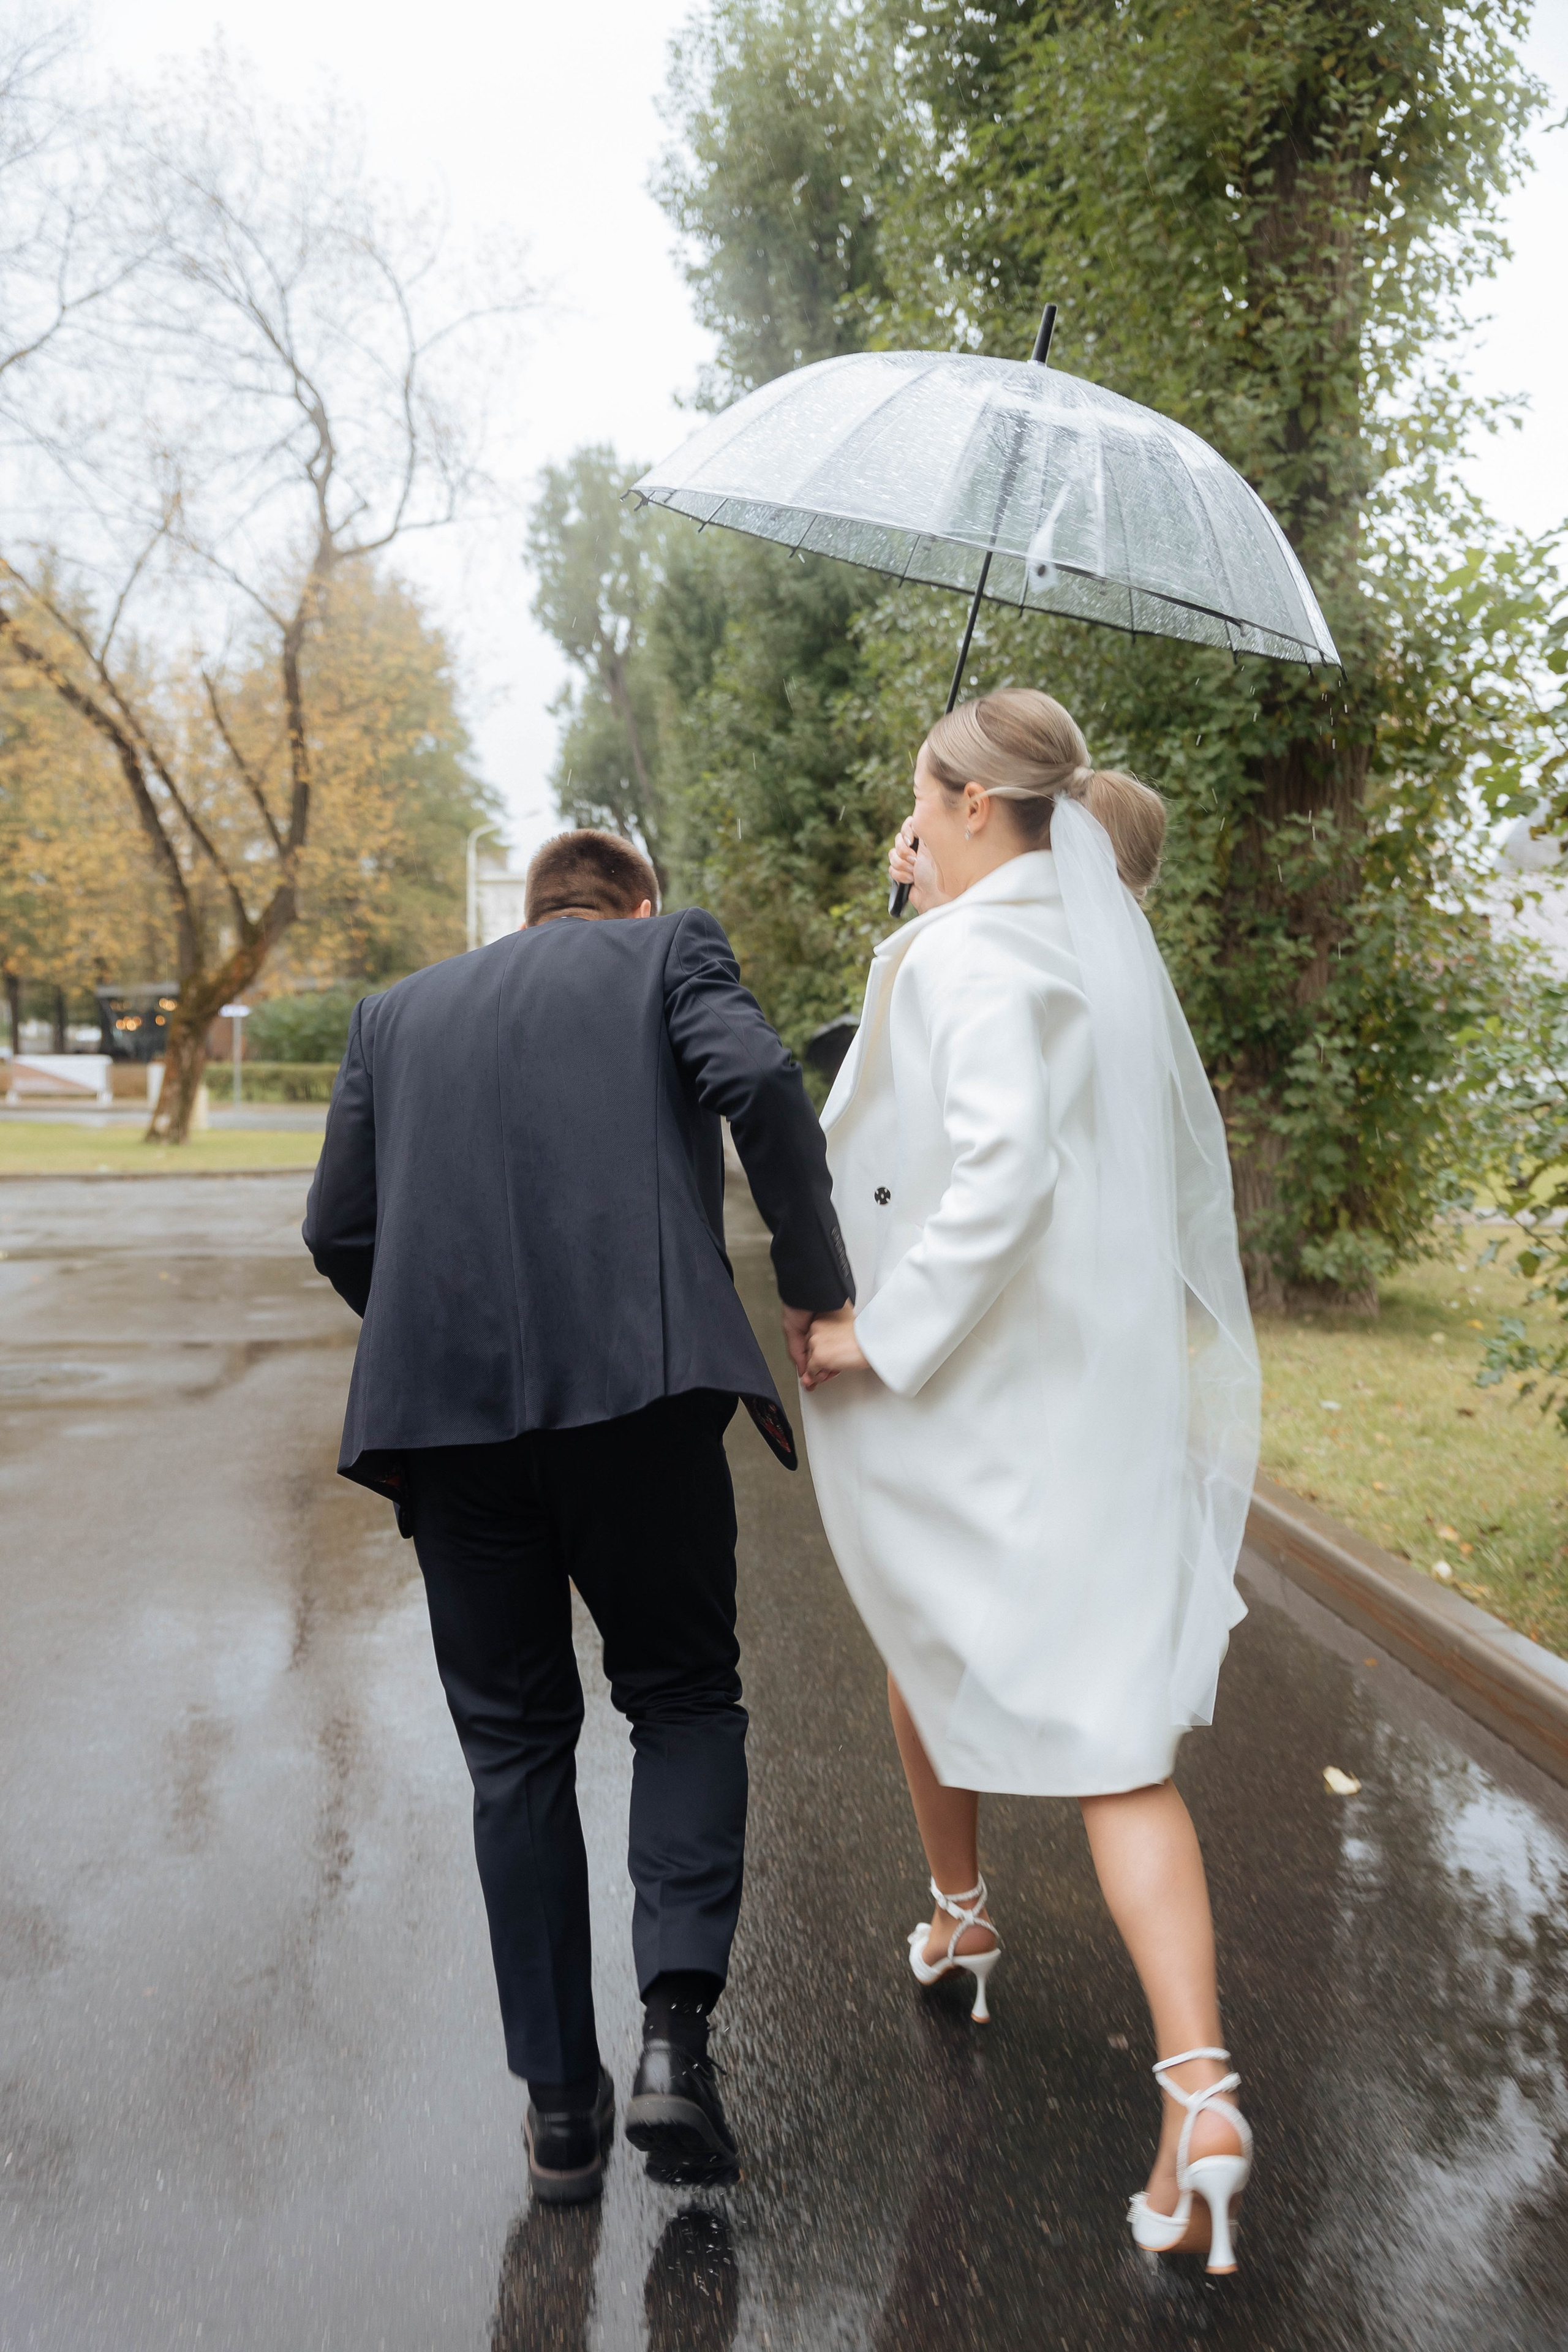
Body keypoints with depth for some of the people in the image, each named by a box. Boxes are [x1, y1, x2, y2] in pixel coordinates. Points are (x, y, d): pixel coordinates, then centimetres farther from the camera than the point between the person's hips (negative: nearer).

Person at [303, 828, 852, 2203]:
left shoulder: (402, 1009, 24)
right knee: (685, 1702, 15)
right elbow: (757, 1080, -6)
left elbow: (338, 1231, 17)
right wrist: (817, 1280, 3)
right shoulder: (671, 949, 15)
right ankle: (676, 2033, 0)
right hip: (637, 1381, -2)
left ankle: (562, 2106, 19)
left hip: (443, 1405, 3)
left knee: (516, 1745, 13)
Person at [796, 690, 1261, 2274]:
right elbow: (1187, 1163, 18)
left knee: (934, 1645, 24)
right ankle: (1199, 2095, -8)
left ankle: (958, 1915, 45)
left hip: (953, 1400, -5)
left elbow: (999, 1166, -29)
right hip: (1110, 1398, 6)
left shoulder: (967, 954, -14)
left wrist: (880, 1333, -20)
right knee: (1111, 1739, 5)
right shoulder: (1120, 955, 10)